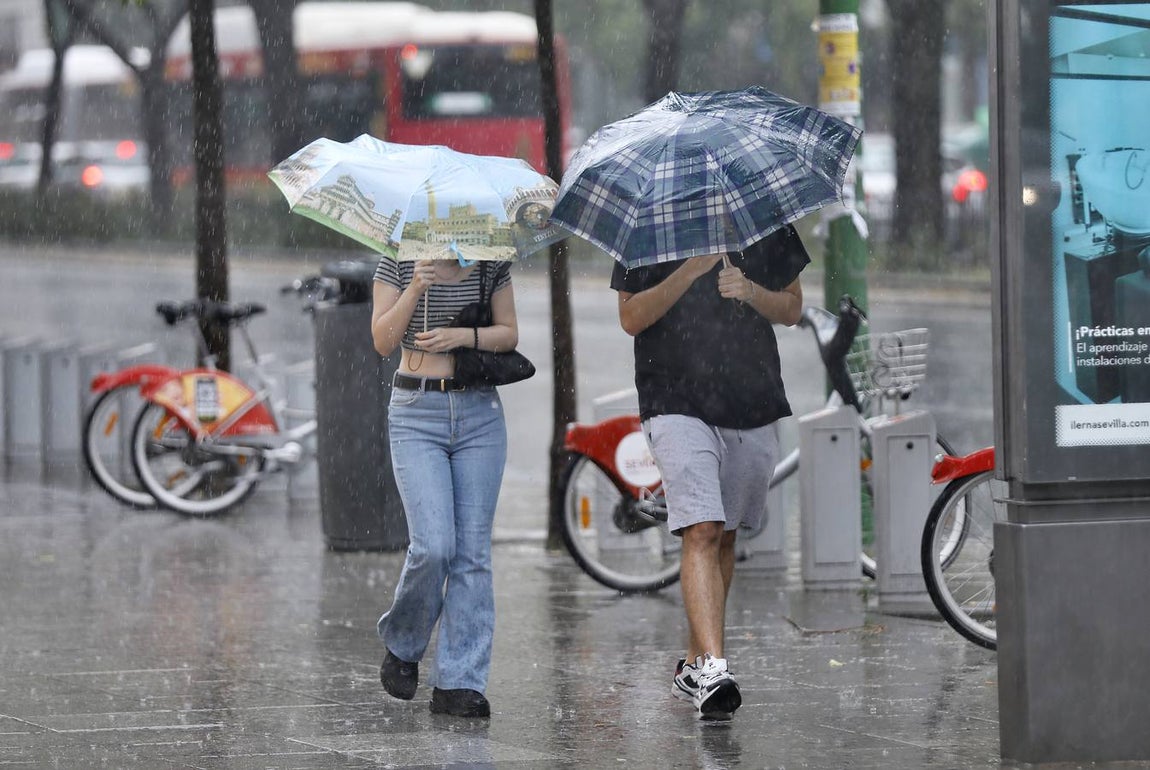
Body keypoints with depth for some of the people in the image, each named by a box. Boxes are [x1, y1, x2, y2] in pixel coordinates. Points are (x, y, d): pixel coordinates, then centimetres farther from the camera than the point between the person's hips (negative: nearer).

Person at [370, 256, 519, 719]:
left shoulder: (491, 264, 6)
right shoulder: (399, 263, -1)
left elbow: (509, 334, 8)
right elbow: (383, 342, -6)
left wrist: (462, 336, -10)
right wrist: (415, 289, -19)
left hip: (479, 412, 3)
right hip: (416, 414, -3)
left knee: (472, 551, -1)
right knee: (433, 545, -16)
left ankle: (459, 683, 3)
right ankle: (402, 645, 13)